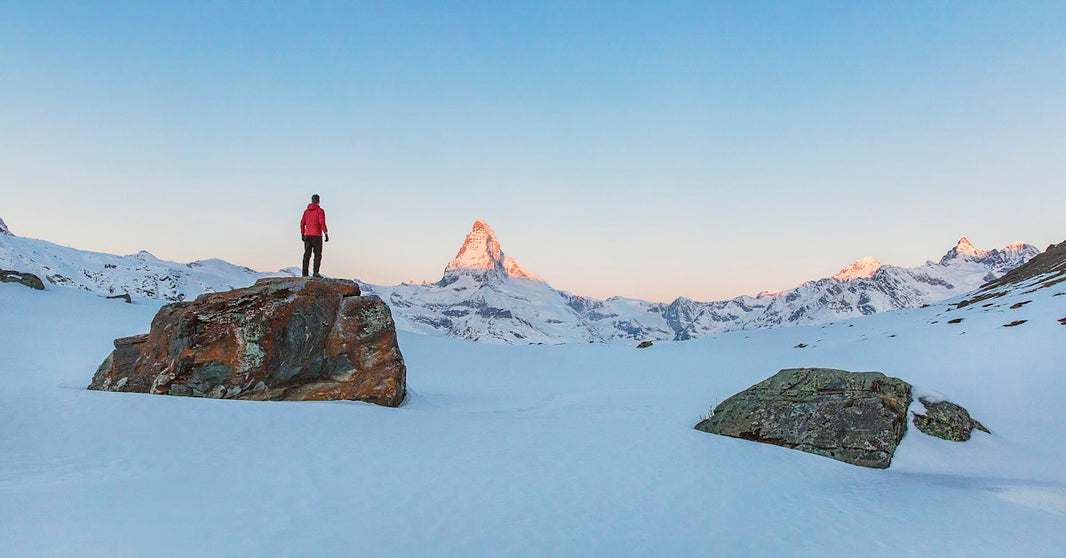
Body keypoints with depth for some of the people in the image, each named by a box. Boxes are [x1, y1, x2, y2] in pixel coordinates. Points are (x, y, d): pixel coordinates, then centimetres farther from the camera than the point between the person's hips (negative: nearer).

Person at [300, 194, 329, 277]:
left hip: (307, 235, 5)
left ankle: (305, 273, 3)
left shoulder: (306, 211, 11)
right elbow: (322, 223, -13)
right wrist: (326, 234, -10)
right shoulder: (320, 210, -5)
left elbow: (302, 223, 11)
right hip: (317, 236, -5)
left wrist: (302, 234, 19)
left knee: (307, 254, 6)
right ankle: (316, 272, -14)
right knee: (318, 254, -2)